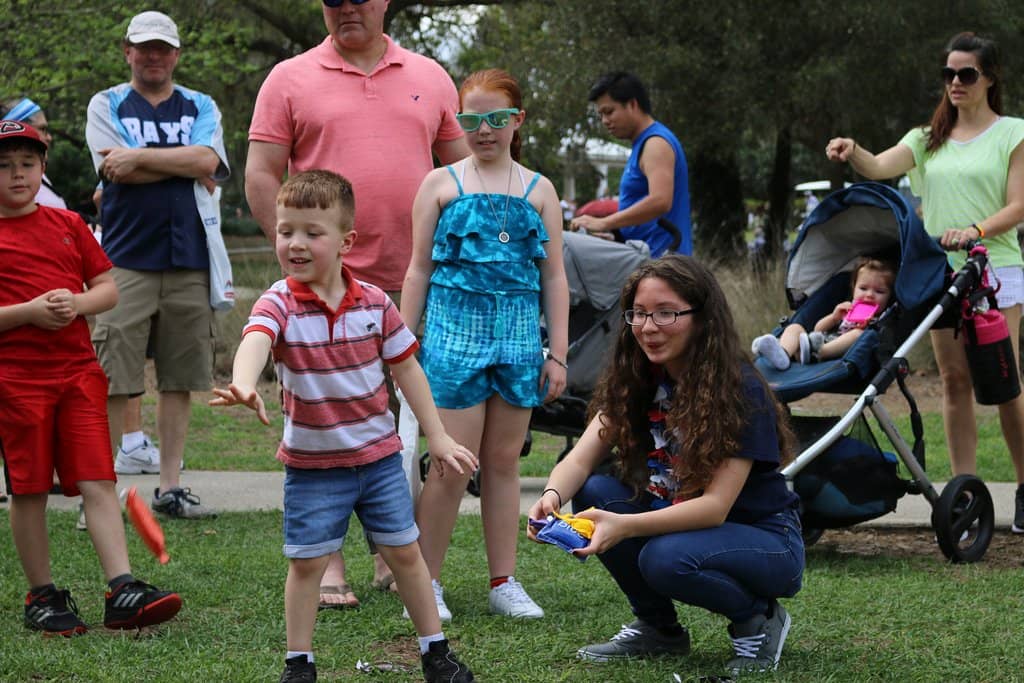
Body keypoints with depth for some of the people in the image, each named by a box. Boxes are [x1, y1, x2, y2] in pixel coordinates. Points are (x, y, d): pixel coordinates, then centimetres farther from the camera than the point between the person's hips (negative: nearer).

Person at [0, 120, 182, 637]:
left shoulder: (68, 225, 13)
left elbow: (109, 289, 12)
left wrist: (77, 302, -8)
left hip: (79, 369, 3)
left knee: (98, 482, -5)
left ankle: (122, 591, -10)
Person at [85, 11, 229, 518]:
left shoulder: (200, 108, 13)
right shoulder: (106, 105, 7)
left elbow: (208, 160, -7)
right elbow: (117, 170, -9)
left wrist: (139, 157, -10)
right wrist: (186, 166, -4)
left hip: (189, 262, 3)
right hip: (125, 260, -3)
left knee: (179, 381, 5)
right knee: (112, 382, -7)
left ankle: (170, 488, 13)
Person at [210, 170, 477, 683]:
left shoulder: (374, 302, -5)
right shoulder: (279, 304, -15)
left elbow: (406, 367, 5)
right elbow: (255, 341, -37)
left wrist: (437, 438, 7)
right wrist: (244, 385, -60)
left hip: (379, 453, 2)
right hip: (312, 462, -2)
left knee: (404, 553, 11)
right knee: (306, 562, 3)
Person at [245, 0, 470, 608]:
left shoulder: (430, 78, 12)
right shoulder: (291, 80, 4)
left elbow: (462, 172, 16)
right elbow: (261, 176, 0)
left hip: (412, 284, 3)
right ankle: (327, 564, 5)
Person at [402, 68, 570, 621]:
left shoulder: (539, 191, 10)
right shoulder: (441, 185, 5)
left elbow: (554, 277, 11)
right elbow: (419, 269, 7)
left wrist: (557, 353, 6)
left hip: (519, 336, 2)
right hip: (454, 331, -2)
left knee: (503, 461, 8)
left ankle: (504, 582, 15)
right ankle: (425, 581, 5)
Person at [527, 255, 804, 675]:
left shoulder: (741, 391, -22)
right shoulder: (636, 381, -4)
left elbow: (716, 506, -28)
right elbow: (581, 460, -11)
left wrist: (624, 526, -42)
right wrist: (552, 496, -36)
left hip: (764, 538, -6)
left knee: (666, 559, -34)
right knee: (594, 493, -16)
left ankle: (759, 620, -4)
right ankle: (658, 628, 1)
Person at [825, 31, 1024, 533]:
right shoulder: (929, 138, 15)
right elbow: (879, 168, -1)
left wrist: (977, 229, -22)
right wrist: (851, 151, -23)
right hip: (939, 268, 4)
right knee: (955, 381, 3)